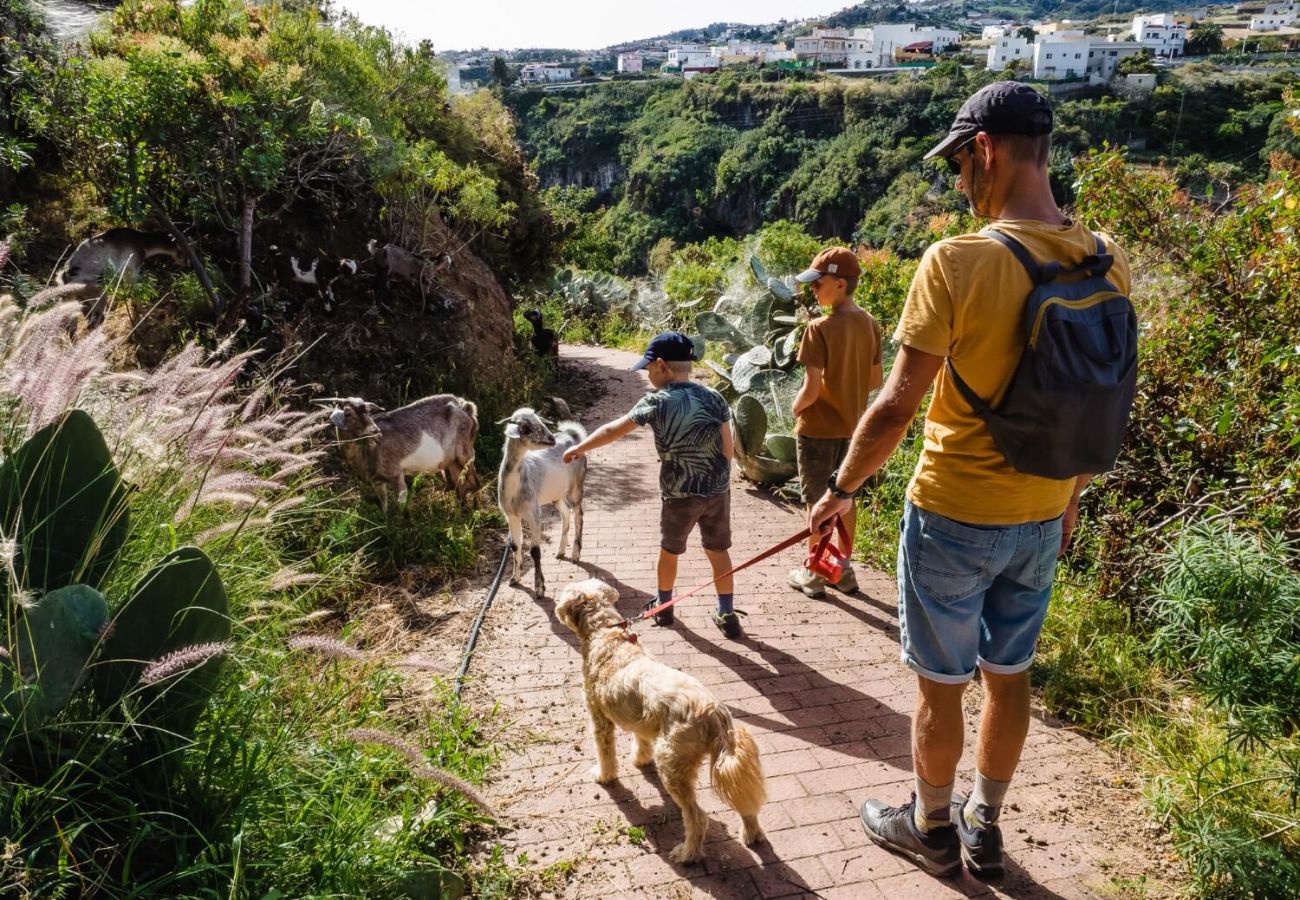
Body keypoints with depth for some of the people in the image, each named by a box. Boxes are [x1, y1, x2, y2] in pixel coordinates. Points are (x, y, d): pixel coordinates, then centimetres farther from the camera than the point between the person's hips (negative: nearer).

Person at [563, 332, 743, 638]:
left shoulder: (657, 402, -13)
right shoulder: (714, 397, -3)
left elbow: (613, 430, -6)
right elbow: (728, 448, 2)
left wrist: (579, 448, 7)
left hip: (681, 495, -3)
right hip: (718, 490, 3)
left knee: (669, 551, 19)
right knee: (719, 552, 15)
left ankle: (663, 607, 36)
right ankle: (727, 614, 22)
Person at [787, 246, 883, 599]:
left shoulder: (821, 328, -22)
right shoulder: (870, 325, 0)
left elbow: (811, 389, -23)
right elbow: (875, 380, 7)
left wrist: (796, 408, -4)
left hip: (818, 427, -6)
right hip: (851, 426, 6)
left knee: (817, 502, 6)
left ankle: (814, 575, 19)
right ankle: (845, 570, 28)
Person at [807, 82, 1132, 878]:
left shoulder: (957, 262, -22)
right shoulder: (1107, 263, -3)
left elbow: (897, 407, -20)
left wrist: (841, 490, -5)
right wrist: (1073, 493, 20)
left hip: (953, 517, -6)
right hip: (1041, 520, 6)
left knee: (941, 683, 13)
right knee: (1009, 674, 20)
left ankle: (931, 828, 34)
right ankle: (985, 828, 39)